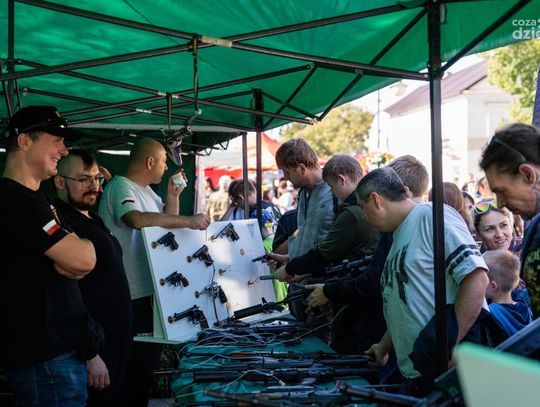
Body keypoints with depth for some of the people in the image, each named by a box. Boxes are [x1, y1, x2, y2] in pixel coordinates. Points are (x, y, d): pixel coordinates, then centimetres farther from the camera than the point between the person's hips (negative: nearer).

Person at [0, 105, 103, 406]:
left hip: (61, 346, 10)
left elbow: (73, 265, 16)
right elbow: (84, 260, -24)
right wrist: (80, 246, -2)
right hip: (46, 359, -10)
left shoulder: (33, 198, 16)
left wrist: (71, 251, -6)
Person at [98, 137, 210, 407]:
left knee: (150, 359, 18)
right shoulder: (120, 187, -15)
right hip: (132, 295, -10)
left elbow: (169, 222, 25)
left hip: (151, 290, 10)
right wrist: (189, 221, -32)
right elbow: (137, 219, -35)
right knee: (138, 365, -4)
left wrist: (173, 196, 7)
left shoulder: (146, 191, 15)